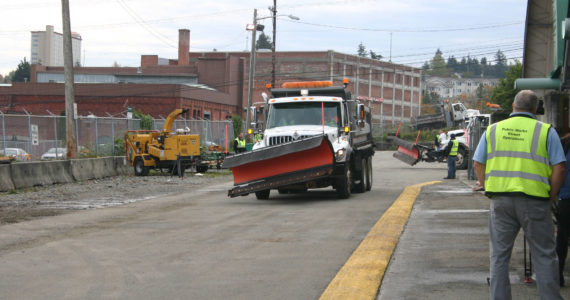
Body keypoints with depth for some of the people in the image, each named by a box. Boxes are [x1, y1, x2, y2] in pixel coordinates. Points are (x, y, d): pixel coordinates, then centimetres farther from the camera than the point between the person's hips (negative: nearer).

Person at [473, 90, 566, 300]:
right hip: (534, 201, -2)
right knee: (544, 256, 7)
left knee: (499, 256, 10)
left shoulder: (493, 131, 9)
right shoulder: (546, 132, 0)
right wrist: (550, 198, 4)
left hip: (500, 201, 3)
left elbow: (478, 164, 8)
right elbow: (559, 168, -5)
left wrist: (490, 190, 13)